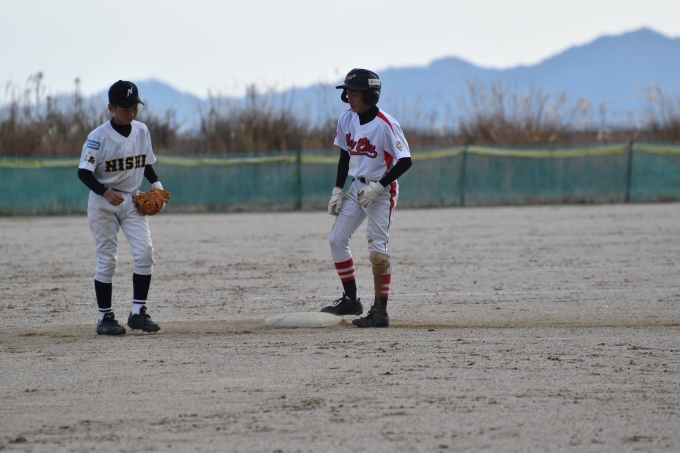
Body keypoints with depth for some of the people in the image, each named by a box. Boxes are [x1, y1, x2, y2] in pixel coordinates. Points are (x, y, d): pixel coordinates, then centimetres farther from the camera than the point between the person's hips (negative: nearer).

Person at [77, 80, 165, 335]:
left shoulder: (142, 131, 2)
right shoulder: (99, 137, -14)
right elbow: (84, 172, -16)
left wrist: (156, 184, -4)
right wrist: (106, 192, -30)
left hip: (132, 201, 4)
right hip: (103, 203, -4)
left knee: (145, 251, -10)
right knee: (107, 259, -2)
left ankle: (138, 312, -4)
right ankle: (105, 318, 6)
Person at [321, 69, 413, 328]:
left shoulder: (385, 125, -21)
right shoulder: (346, 120, 1)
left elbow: (405, 161, -20)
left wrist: (378, 187, -24)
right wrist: (337, 190, 7)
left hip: (382, 191, -8)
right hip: (358, 187, 8)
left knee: (376, 249, -11)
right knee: (337, 239, 5)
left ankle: (380, 311, -5)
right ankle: (351, 300, 16)